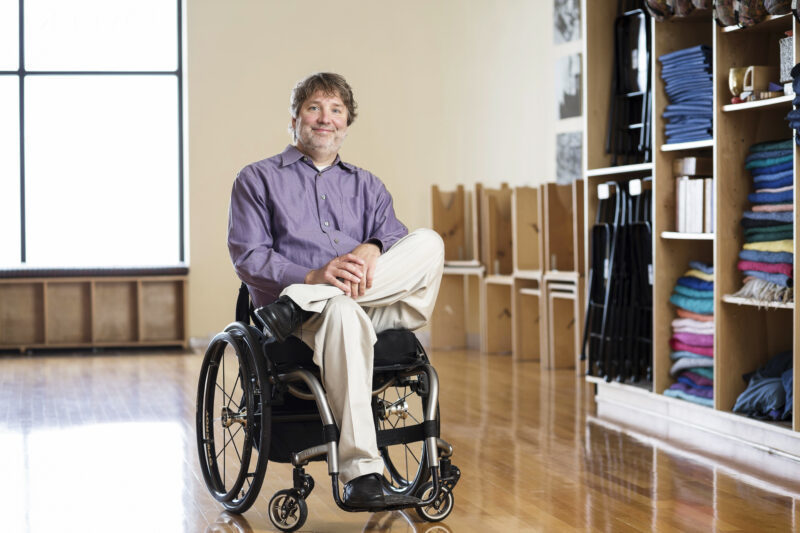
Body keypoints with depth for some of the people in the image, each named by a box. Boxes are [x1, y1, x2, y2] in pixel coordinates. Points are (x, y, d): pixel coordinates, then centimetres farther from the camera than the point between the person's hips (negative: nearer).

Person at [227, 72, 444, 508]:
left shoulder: (367, 186, 27)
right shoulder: (257, 179, 16)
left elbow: (395, 234, 8)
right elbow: (248, 257, 1)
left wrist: (372, 249, -19)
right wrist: (312, 276, -17)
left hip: (376, 305, 4)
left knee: (428, 244, -23)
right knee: (342, 310, -41)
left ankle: (298, 306, -29)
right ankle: (361, 473, -43)